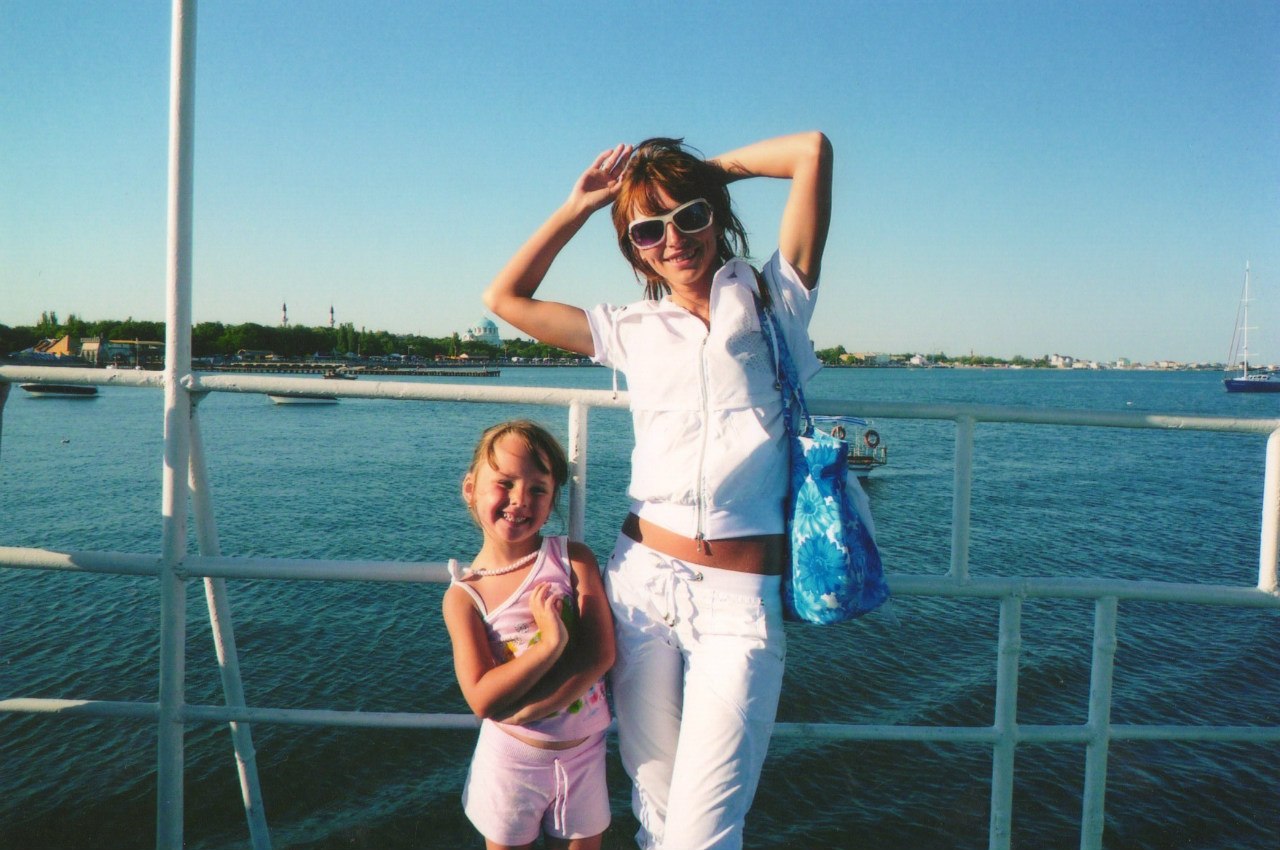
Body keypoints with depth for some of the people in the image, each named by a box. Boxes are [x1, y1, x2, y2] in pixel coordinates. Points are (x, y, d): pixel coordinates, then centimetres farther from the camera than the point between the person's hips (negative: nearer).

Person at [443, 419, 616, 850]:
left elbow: (600, 654, -18)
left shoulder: (573, 559, -10)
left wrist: (523, 710, -24)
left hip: (585, 751, 1)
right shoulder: (463, 596, -12)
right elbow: (482, 699, -19)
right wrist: (552, 643, -30)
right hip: (512, 759, -1)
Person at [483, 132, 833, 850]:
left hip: (741, 601, -3)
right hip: (644, 580, 4)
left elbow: (813, 150, -3)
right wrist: (581, 204, 18)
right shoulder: (633, 331, 13)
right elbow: (506, 298, 18)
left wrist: (715, 167, 11)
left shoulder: (770, 300, 5)